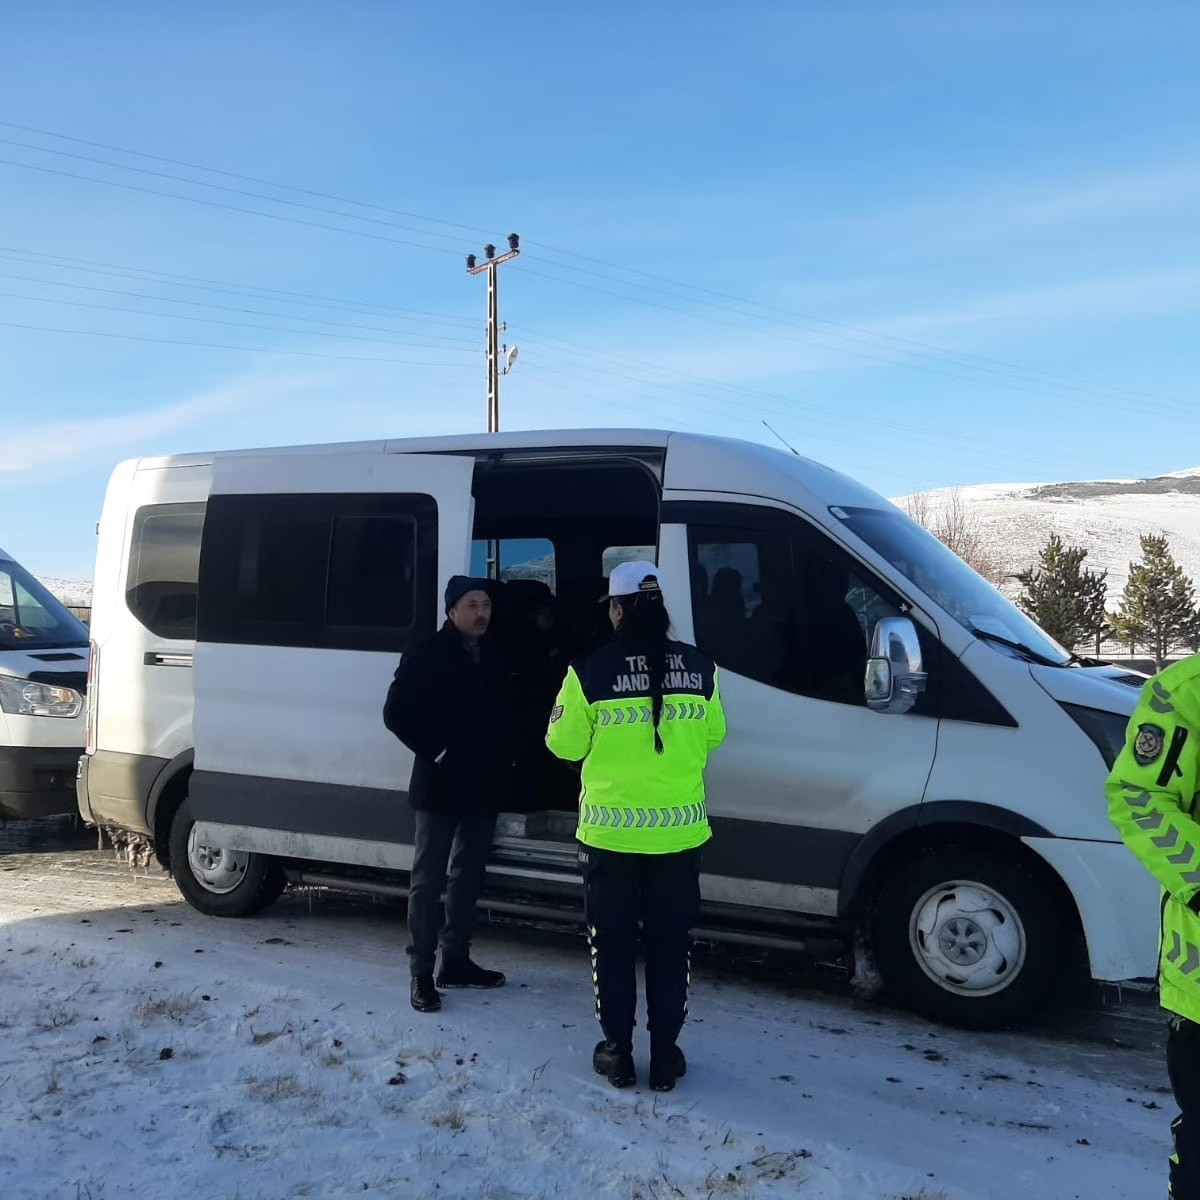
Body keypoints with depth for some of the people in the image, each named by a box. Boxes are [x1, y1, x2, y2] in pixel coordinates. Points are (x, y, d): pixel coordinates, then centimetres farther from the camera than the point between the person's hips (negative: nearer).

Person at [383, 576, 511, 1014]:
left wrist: (503, 760, 5)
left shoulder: (494, 658, 9)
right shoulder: (426, 656, -8)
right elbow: (396, 713, -10)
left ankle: (455, 961, 26)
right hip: (441, 785, -6)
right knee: (428, 879, -1)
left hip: (484, 785, 6)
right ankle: (422, 972, 5)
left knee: (468, 877, 14)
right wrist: (433, 750, -13)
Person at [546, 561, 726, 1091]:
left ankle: (617, 1051, 20)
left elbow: (565, 744, -3)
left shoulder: (590, 670, -12)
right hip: (678, 830, 2)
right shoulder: (698, 668, -4)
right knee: (669, 943, 13)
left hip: (611, 830, -2)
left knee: (613, 943, 12)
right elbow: (713, 735, 9)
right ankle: (665, 1052, 20)